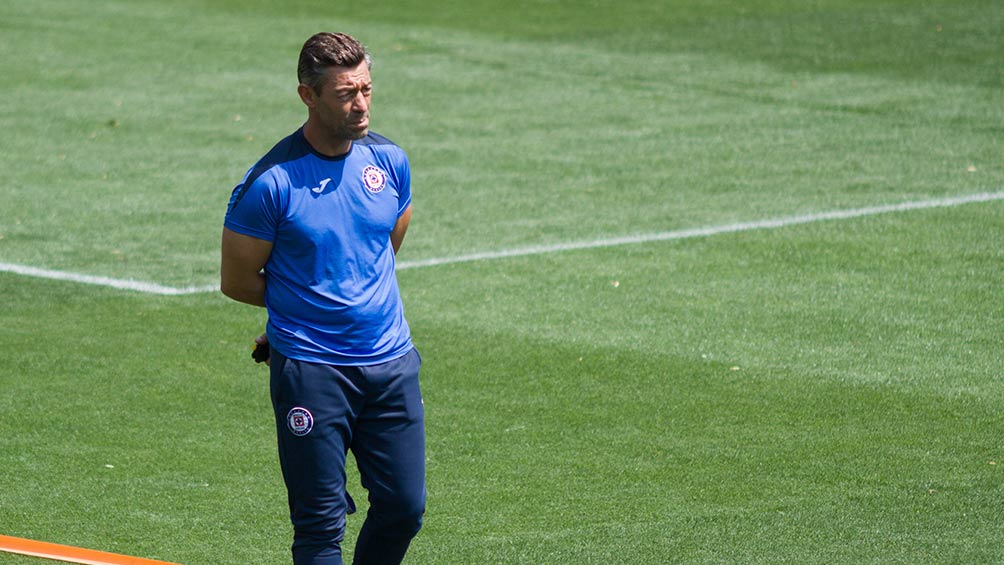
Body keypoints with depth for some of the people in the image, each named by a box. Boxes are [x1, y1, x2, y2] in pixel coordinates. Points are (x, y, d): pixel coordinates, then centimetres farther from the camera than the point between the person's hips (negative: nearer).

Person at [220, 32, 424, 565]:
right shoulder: (271, 182, -13)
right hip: (310, 372, -5)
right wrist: (300, 301, 7)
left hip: (391, 362, 5)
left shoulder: (389, 160, 4)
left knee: (404, 507, 7)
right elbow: (236, 281, -3)